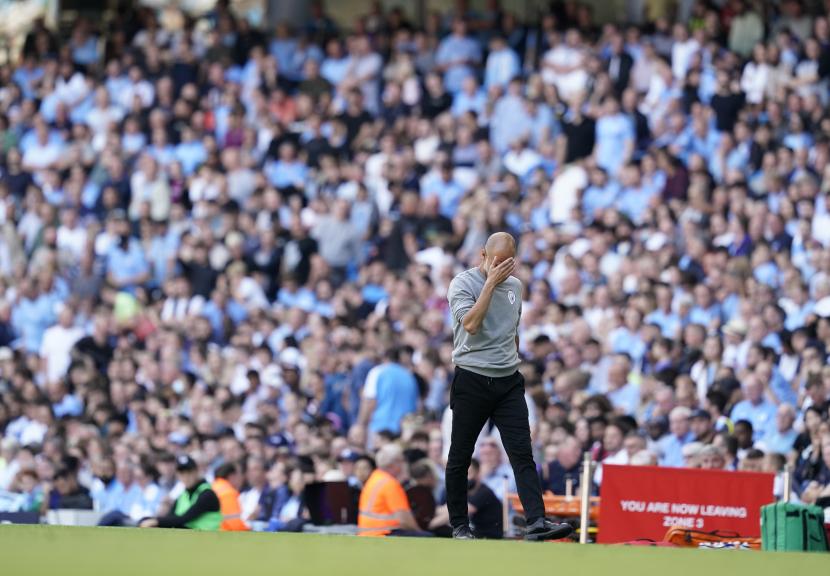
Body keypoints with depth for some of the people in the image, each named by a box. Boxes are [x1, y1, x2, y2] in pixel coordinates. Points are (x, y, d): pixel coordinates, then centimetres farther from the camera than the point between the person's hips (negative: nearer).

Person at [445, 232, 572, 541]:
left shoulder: (514, 285, 12)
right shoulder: (462, 284, -7)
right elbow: (470, 323, -23)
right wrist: (491, 282, -20)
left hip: (508, 382, 4)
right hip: (472, 380, -4)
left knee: (522, 453, -9)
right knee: (460, 456, 4)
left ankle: (536, 522, -19)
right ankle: (459, 525, 15)